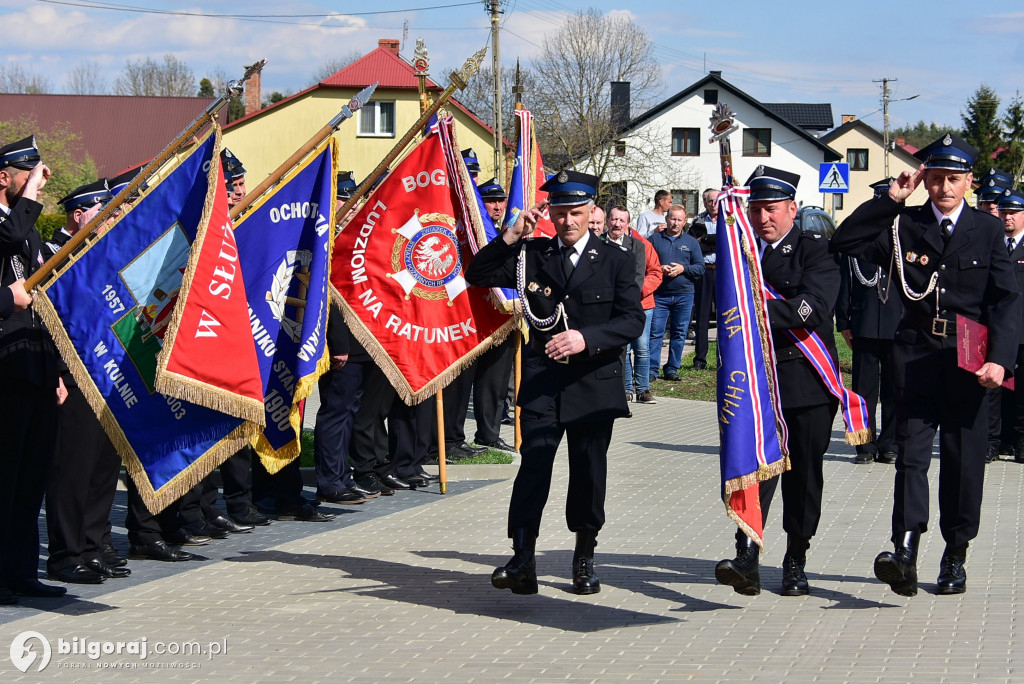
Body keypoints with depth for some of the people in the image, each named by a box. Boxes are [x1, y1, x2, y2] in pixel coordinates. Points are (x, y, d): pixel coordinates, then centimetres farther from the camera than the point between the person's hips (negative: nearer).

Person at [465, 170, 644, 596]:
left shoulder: (615, 262, 5)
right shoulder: (532, 255, 10)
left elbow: (632, 320, -5)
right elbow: (477, 276, 4)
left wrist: (587, 337, -20)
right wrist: (512, 236, -7)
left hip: (595, 381, 0)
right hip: (542, 380, 0)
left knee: (589, 470, 6)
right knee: (534, 462, -14)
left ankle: (584, 558, 23)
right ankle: (522, 560, -19)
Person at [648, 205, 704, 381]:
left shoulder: (691, 242, 10)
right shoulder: (655, 239, 7)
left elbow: (700, 268, 6)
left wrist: (683, 269, -10)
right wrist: (659, 269, -12)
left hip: (684, 295, 2)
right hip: (659, 294, -2)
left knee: (679, 333, 5)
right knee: (655, 331, -6)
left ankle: (672, 369, 13)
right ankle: (652, 369, -2)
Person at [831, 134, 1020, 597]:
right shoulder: (904, 226, 6)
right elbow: (844, 242, -1)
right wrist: (890, 200, -5)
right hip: (917, 355, 0)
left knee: (964, 459, 5)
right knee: (911, 454, -10)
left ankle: (955, 557, 17)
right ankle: (905, 553, -20)